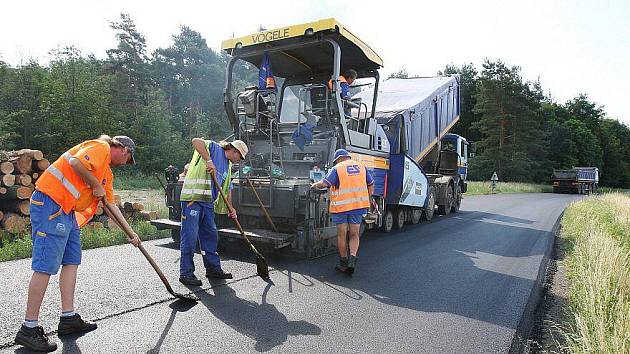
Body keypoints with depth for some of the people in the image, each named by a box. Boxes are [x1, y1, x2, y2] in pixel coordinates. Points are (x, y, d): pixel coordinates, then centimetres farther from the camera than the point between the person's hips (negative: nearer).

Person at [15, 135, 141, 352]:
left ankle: (68, 319, 16)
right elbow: (76, 162, -25)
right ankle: (29, 329, -1)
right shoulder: (101, 147, -5)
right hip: (50, 203, -11)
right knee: (46, 266, -9)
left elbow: (111, 206, 24)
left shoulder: (107, 172, 23)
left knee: (71, 261, 10)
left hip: (67, 210, 11)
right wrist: (96, 186, -10)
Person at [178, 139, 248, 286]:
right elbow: (196, 141, -19)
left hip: (208, 202, 9)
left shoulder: (228, 167, 22)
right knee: (190, 236, -5)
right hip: (192, 198, -9)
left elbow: (227, 189, 24)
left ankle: (213, 268, 25)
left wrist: (230, 208, 14)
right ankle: (186, 273, 4)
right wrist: (208, 160, -26)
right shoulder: (214, 148, -2)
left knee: (211, 235, 13)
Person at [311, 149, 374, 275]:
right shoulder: (362, 167, 13)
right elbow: (371, 184, 16)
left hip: (341, 206, -3)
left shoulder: (337, 169, -2)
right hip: (358, 205, 4)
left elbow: (324, 183, -12)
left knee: (342, 235, 8)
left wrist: (315, 185, 7)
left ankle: (343, 263, 16)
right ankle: (352, 259, -9)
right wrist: (366, 200, 23)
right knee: (354, 235, 9)